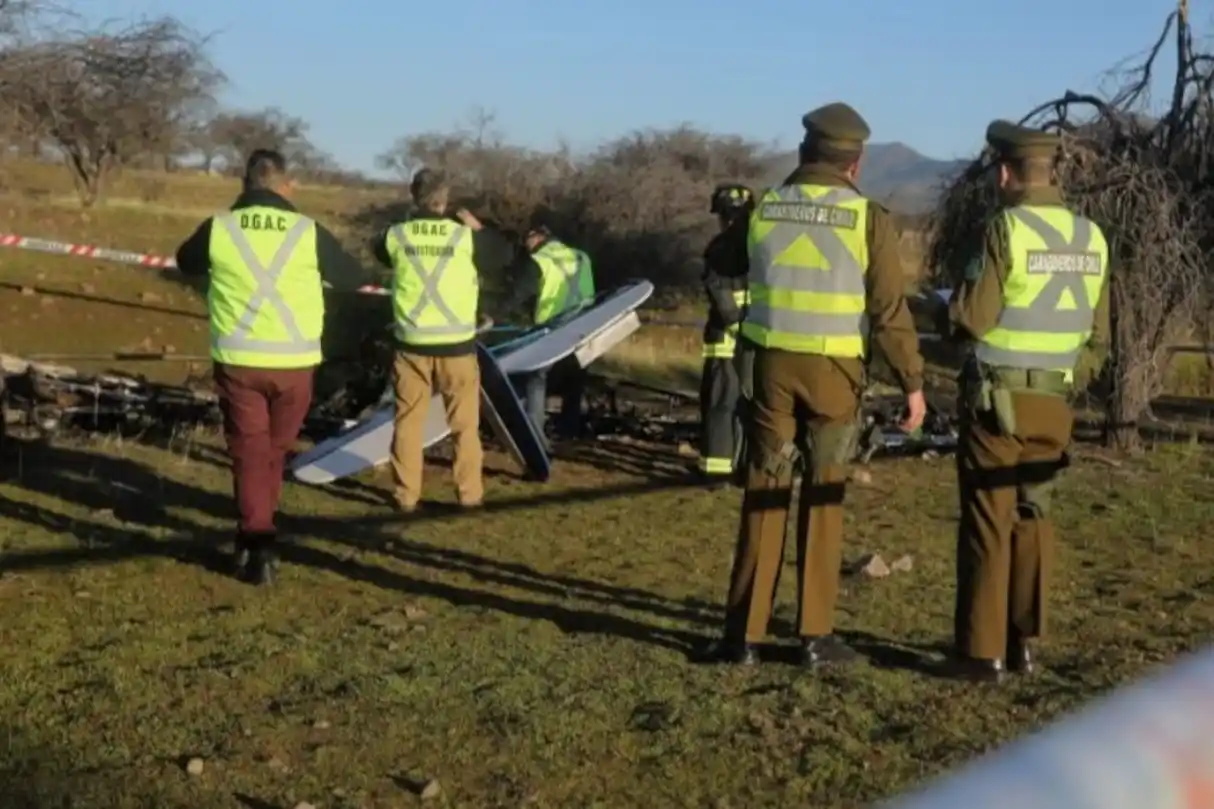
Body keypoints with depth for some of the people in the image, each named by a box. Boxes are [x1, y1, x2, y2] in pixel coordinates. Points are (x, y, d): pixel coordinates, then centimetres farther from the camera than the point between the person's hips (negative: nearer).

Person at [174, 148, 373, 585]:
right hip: (294, 362, 0)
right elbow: (354, 277, 8)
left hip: (239, 361, 0)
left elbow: (186, 262, 19)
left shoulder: (218, 228, -3)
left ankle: (259, 545, -3)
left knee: (249, 453, 7)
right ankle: (258, 532, 28)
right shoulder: (308, 232, -5)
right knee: (274, 450, 18)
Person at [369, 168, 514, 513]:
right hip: (457, 345, -1)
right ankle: (469, 493, 14)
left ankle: (406, 495, 12)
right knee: (465, 424, 10)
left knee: (408, 422, 10)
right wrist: (478, 227, 17)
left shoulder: (397, 235, -2)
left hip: (413, 345, 1)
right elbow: (504, 255, 8)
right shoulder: (465, 236, -7)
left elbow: (378, 248, 21)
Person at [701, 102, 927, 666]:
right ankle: (814, 635, 11)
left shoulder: (764, 208, 3)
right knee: (822, 501, 7)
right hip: (833, 371, -2)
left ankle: (743, 633, 8)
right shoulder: (868, 218, -5)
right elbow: (890, 311, -7)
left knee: (763, 497, 8)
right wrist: (912, 382, -1)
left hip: (771, 364, 2)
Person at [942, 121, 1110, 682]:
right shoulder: (1092, 238, 4)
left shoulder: (1006, 229, -14)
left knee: (988, 520, 1)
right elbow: (1098, 331, 9)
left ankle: (982, 651, 4)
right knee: (1033, 517, 15)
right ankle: (1024, 642, 19)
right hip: (1054, 400, 5)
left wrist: (957, 303, 6)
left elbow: (970, 319, -16)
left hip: (998, 396, -5)